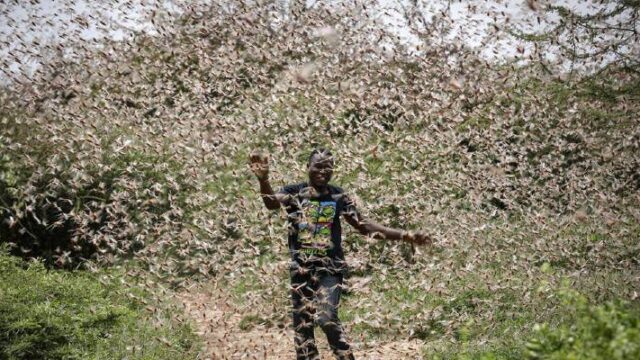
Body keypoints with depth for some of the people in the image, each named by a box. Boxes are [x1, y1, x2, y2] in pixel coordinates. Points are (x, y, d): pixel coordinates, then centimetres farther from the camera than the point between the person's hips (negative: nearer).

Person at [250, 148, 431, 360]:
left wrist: (404, 236, -3)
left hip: (330, 267, -1)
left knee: (326, 318, -20)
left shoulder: (338, 196, 1)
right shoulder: (294, 192, -2)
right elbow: (272, 203, -21)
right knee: (302, 324, 5)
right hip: (301, 268, 2)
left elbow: (363, 225, 4)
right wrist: (263, 179, -43)